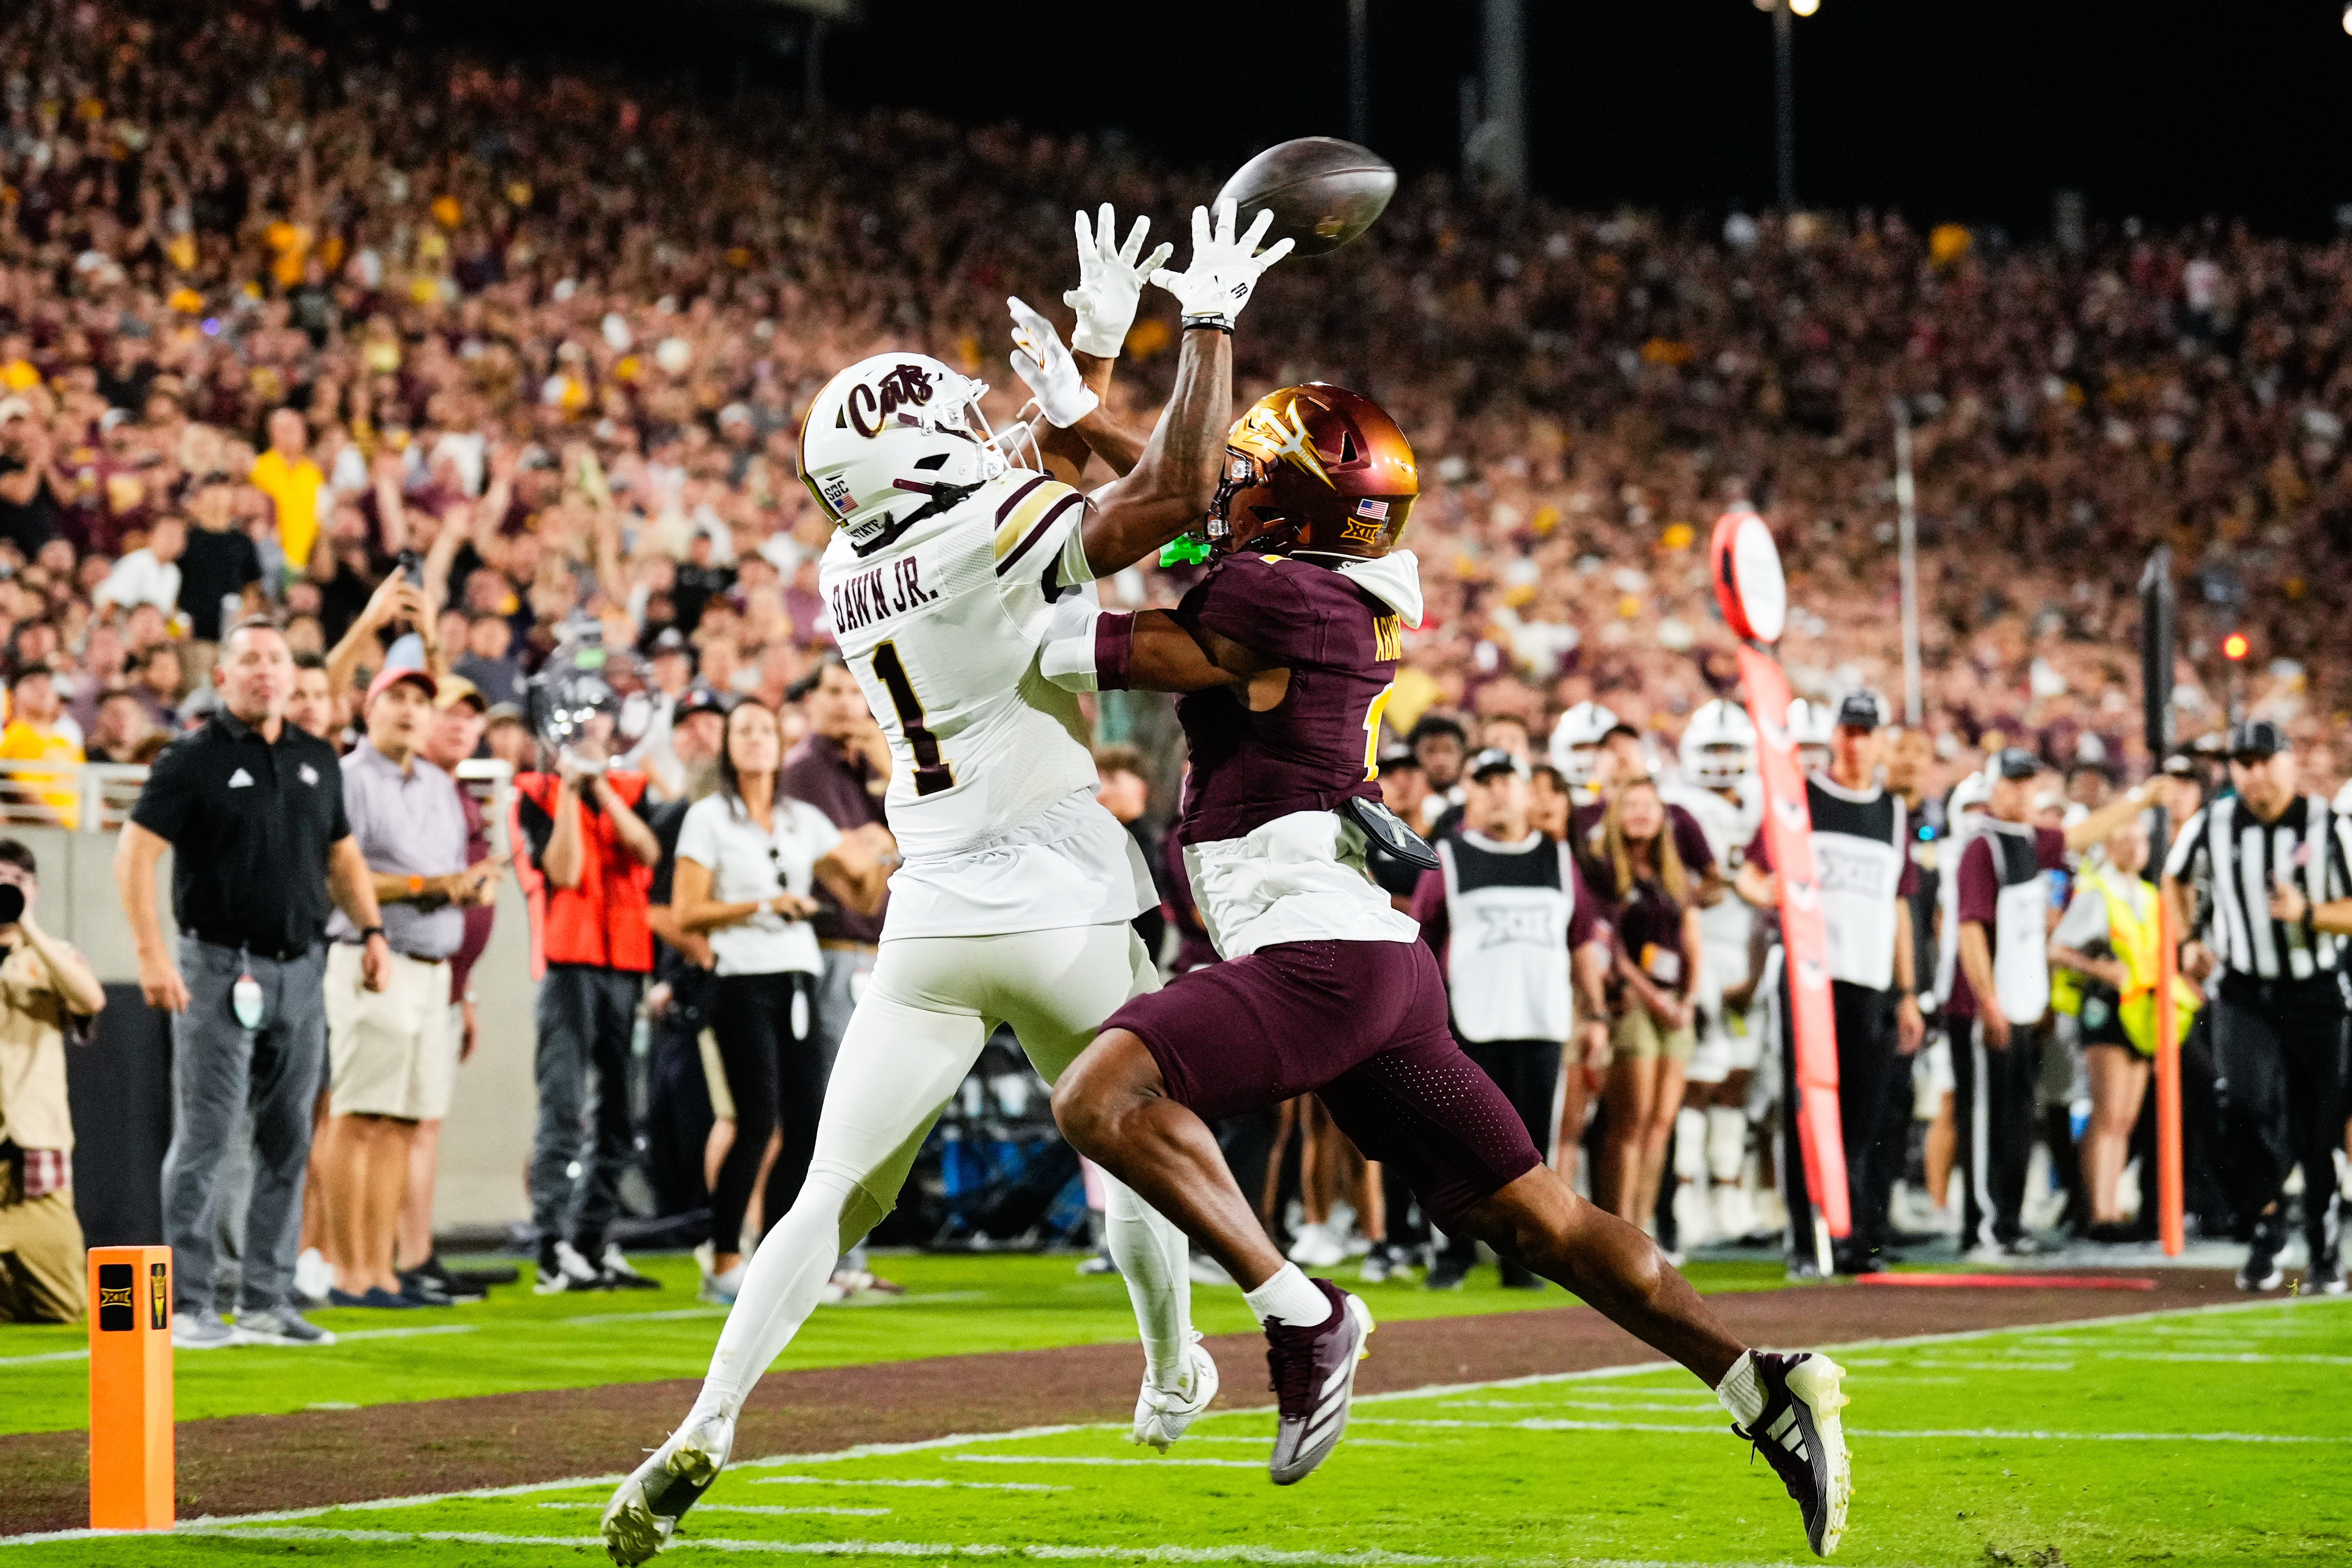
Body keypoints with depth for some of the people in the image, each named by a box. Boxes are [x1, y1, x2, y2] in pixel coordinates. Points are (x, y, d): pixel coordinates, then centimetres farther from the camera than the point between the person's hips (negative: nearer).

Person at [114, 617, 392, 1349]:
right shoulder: (194, 760, -4)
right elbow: (135, 855, -9)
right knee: (205, 1137, -6)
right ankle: (186, 1306, -2)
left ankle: (267, 1303, 14)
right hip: (220, 968, -6)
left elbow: (342, 855, 23)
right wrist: (153, 954, -17)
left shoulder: (318, 760, 13)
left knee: (287, 1142, 7)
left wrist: (372, 930, 9)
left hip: (301, 969, 6)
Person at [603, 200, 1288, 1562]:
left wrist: (1095, 357, 23)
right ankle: (1174, 1380, 39)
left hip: (932, 924, 5)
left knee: (837, 1199, 2)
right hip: (1061, 910, -4)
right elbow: (1174, 497, -22)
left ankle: (705, 1433, -13)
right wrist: (1212, 329, -12)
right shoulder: (993, 529, -11)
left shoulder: (850, 574, 10)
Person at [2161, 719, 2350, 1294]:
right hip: (2242, 993, 1)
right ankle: (2266, 1226, 1)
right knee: (2245, 1105, -19)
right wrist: (2190, 939, 7)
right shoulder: (2212, 827, -1)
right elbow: (2175, 879, 20)